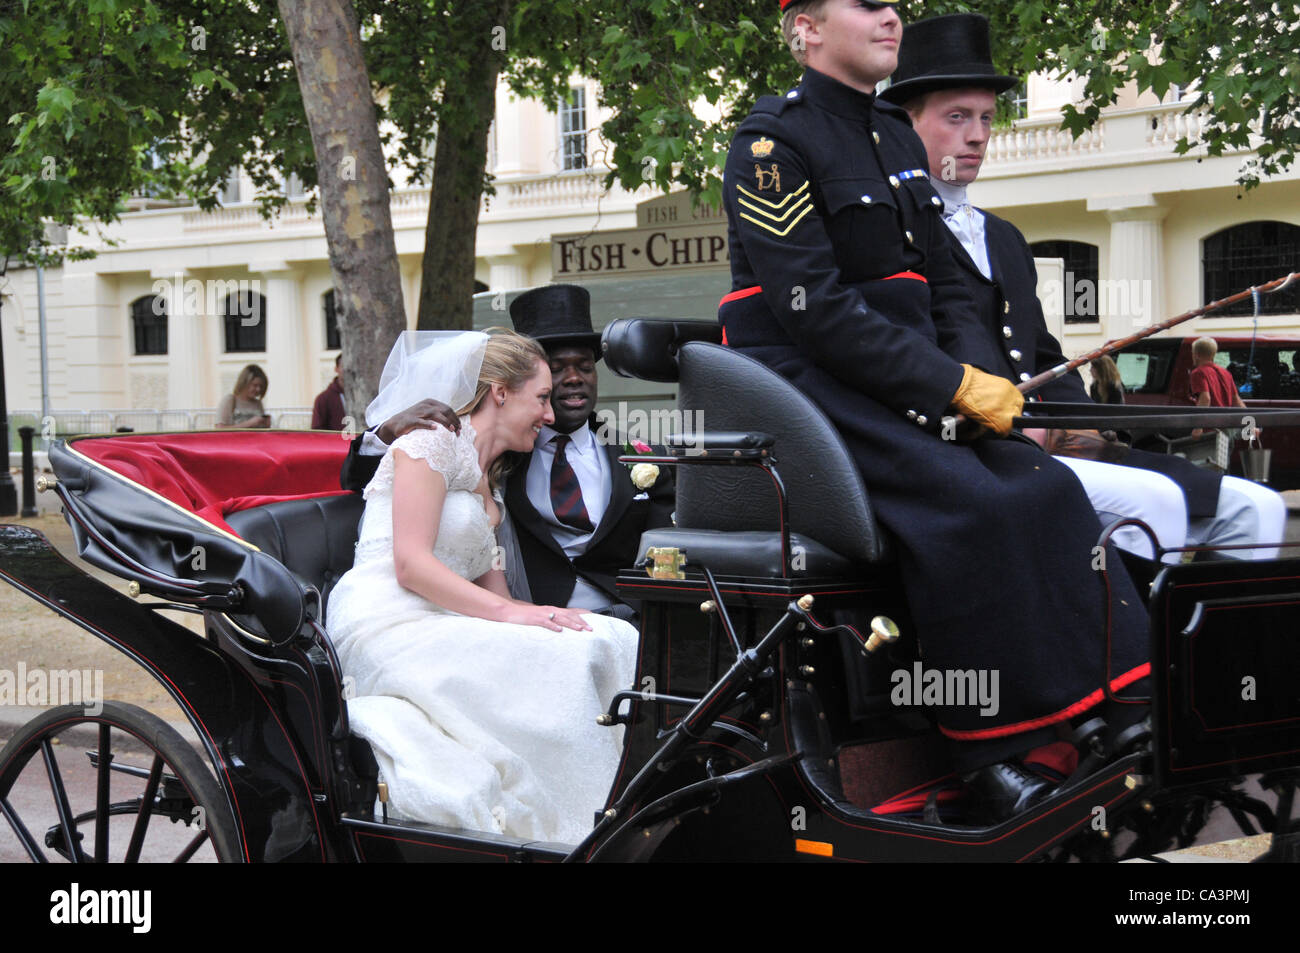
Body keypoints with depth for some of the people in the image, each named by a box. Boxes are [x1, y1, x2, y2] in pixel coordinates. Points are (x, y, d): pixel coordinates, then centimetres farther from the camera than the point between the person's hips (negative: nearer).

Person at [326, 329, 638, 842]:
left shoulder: (489, 484, 27)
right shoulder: (435, 438, -1)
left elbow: (489, 588, 16)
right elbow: (411, 565, -12)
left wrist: (548, 615, -3)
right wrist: (509, 612, -19)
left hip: (443, 624, 8)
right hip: (386, 624, -8)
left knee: (614, 640, -13)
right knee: (557, 660, -29)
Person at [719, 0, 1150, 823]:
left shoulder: (897, 139, 17)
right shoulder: (772, 142, -8)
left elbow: (944, 288, 19)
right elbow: (814, 304, -17)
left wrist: (989, 383, 0)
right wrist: (951, 386, -19)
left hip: (898, 387, 8)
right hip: (803, 384, -8)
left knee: (1045, 489, -13)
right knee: (968, 504, -28)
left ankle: (1104, 729, -14)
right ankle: (991, 760, -21)